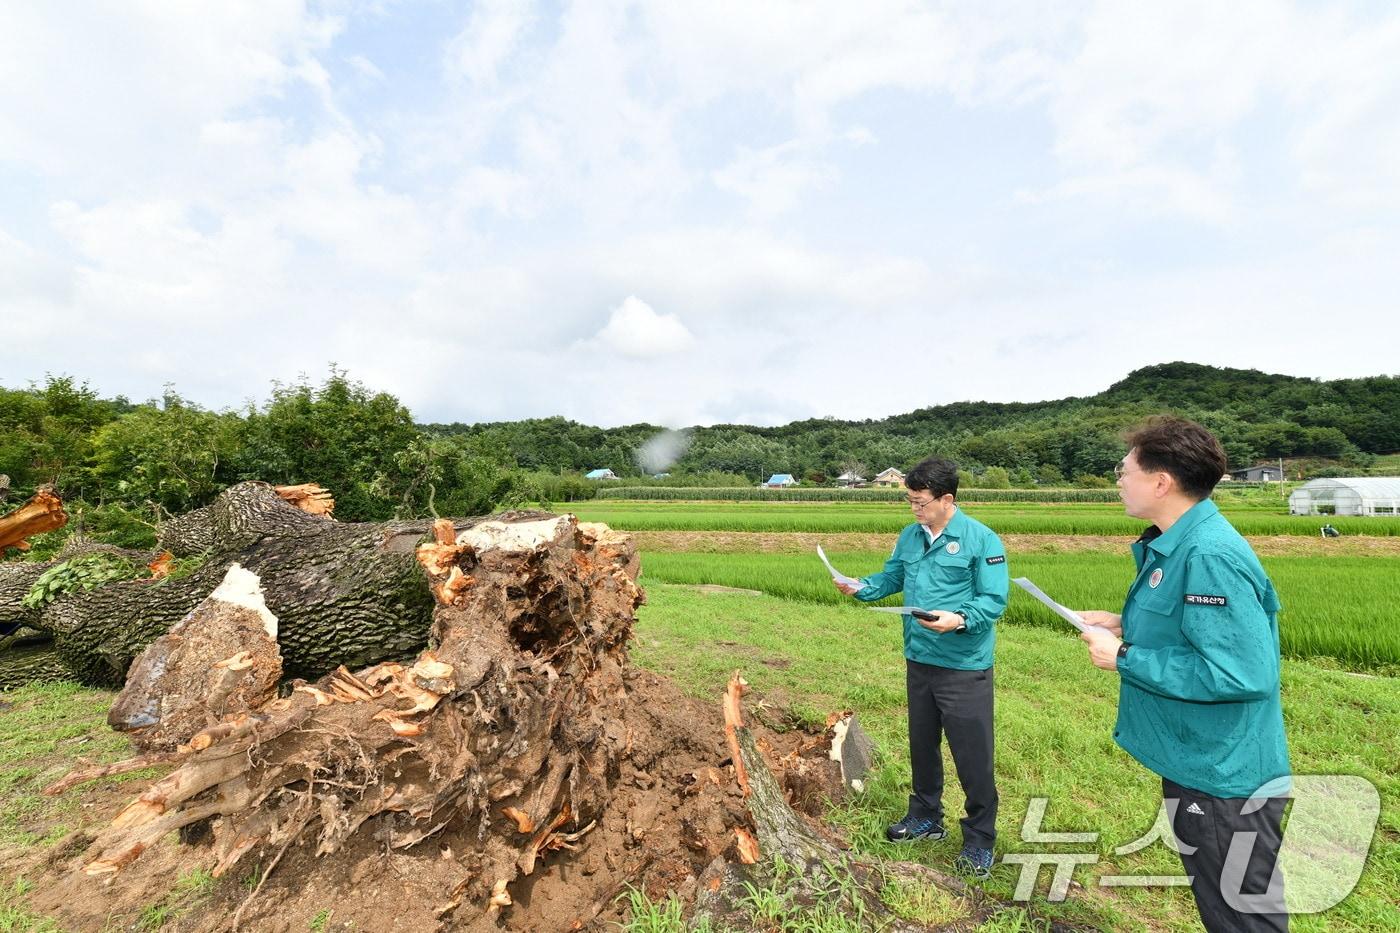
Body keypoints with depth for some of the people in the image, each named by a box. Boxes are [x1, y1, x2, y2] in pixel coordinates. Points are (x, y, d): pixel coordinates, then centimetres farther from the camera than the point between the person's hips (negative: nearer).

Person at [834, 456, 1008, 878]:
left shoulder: (982, 540, -15)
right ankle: (925, 817, 42)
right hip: (918, 661, 6)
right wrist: (860, 588, -6)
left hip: (964, 667, -6)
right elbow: (891, 578, 12)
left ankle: (979, 841, 28)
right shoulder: (910, 537, 3)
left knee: (972, 756, 6)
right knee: (921, 744, 21)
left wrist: (960, 620, -34)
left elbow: (994, 601, -17)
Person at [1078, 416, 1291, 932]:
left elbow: (1242, 673, -31)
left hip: (1224, 777, -10)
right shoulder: (1175, 544, 5)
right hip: (1196, 762, 10)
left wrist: (1124, 657, -25)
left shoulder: (1210, 557, -27)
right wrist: (1126, 625, 3)